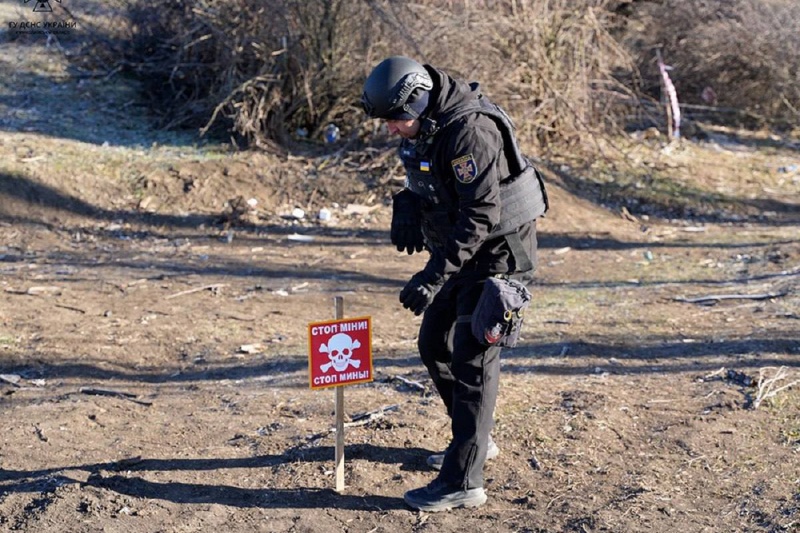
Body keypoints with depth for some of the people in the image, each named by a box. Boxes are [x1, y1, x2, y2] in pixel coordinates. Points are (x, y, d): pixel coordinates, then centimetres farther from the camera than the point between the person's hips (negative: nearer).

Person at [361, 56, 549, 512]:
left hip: (499, 249, -10)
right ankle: (477, 439, 33)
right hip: (461, 248, 10)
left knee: (473, 358, -10)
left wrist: (435, 274, -32)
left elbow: (481, 214, -29)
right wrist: (407, 207, -1)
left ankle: (463, 482, -5)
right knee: (435, 345, 16)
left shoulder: (469, 130, -27)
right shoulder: (424, 124, 1)